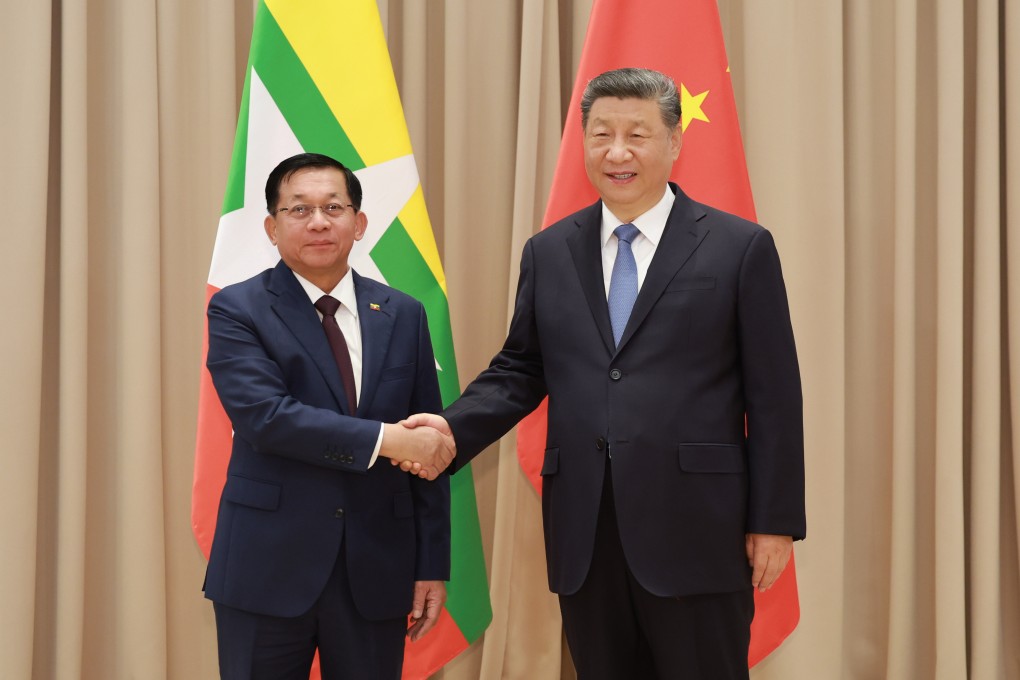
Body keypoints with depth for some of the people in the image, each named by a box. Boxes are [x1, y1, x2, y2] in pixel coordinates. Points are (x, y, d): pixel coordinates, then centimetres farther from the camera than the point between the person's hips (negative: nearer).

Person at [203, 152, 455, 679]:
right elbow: (264, 416, -17)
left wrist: (433, 566, 4)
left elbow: (428, 447, 7)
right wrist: (385, 439, -20)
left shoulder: (403, 315, 8)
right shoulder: (237, 311, -2)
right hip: (268, 570, -2)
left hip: (376, 571, 3)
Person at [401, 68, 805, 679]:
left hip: (695, 533, -3)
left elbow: (773, 397, -2)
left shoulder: (740, 248, -1)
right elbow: (520, 370, 14)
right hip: (584, 537, 4)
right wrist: (454, 428, -5)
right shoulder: (549, 252, 11)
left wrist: (776, 521, -5)